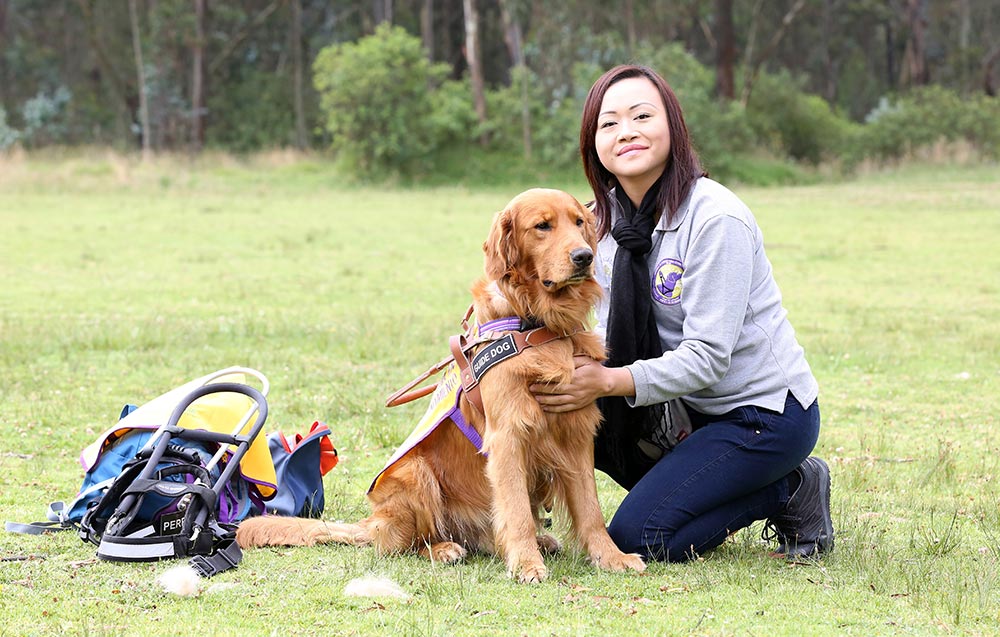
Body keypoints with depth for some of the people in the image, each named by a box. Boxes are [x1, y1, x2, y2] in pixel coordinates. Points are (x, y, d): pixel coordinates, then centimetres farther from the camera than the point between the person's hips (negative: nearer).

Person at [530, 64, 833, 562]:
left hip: (767, 413, -8)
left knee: (636, 539, -17)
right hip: (686, 409, 8)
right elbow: (608, 333, 1)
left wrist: (611, 381, -35)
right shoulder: (606, 217, 1)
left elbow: (707, 356, -25)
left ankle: (791, 491, 2)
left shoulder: (716, 218, -22)